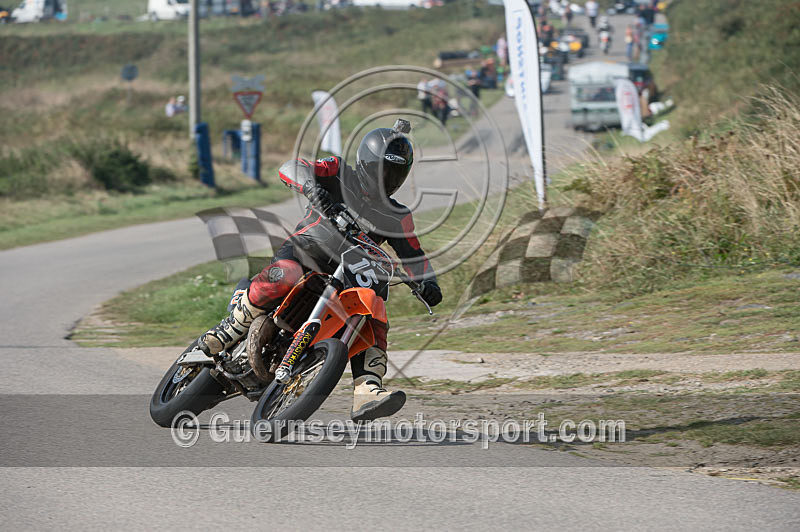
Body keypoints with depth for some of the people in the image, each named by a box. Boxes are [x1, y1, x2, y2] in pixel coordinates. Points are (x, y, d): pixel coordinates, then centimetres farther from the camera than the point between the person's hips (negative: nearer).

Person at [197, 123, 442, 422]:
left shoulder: (396, 217, 12)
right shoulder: (339, 173, 1)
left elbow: (412, 254, 9)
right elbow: (290, 169, -11)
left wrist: (427, 283, -13)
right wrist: (311, 187, -33)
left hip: (344, 277, 4)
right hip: (303, 250, -4)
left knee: (373, 323, -18)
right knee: (283, 278, -38)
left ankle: (366, 397, -32)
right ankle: (230, 331, -20)